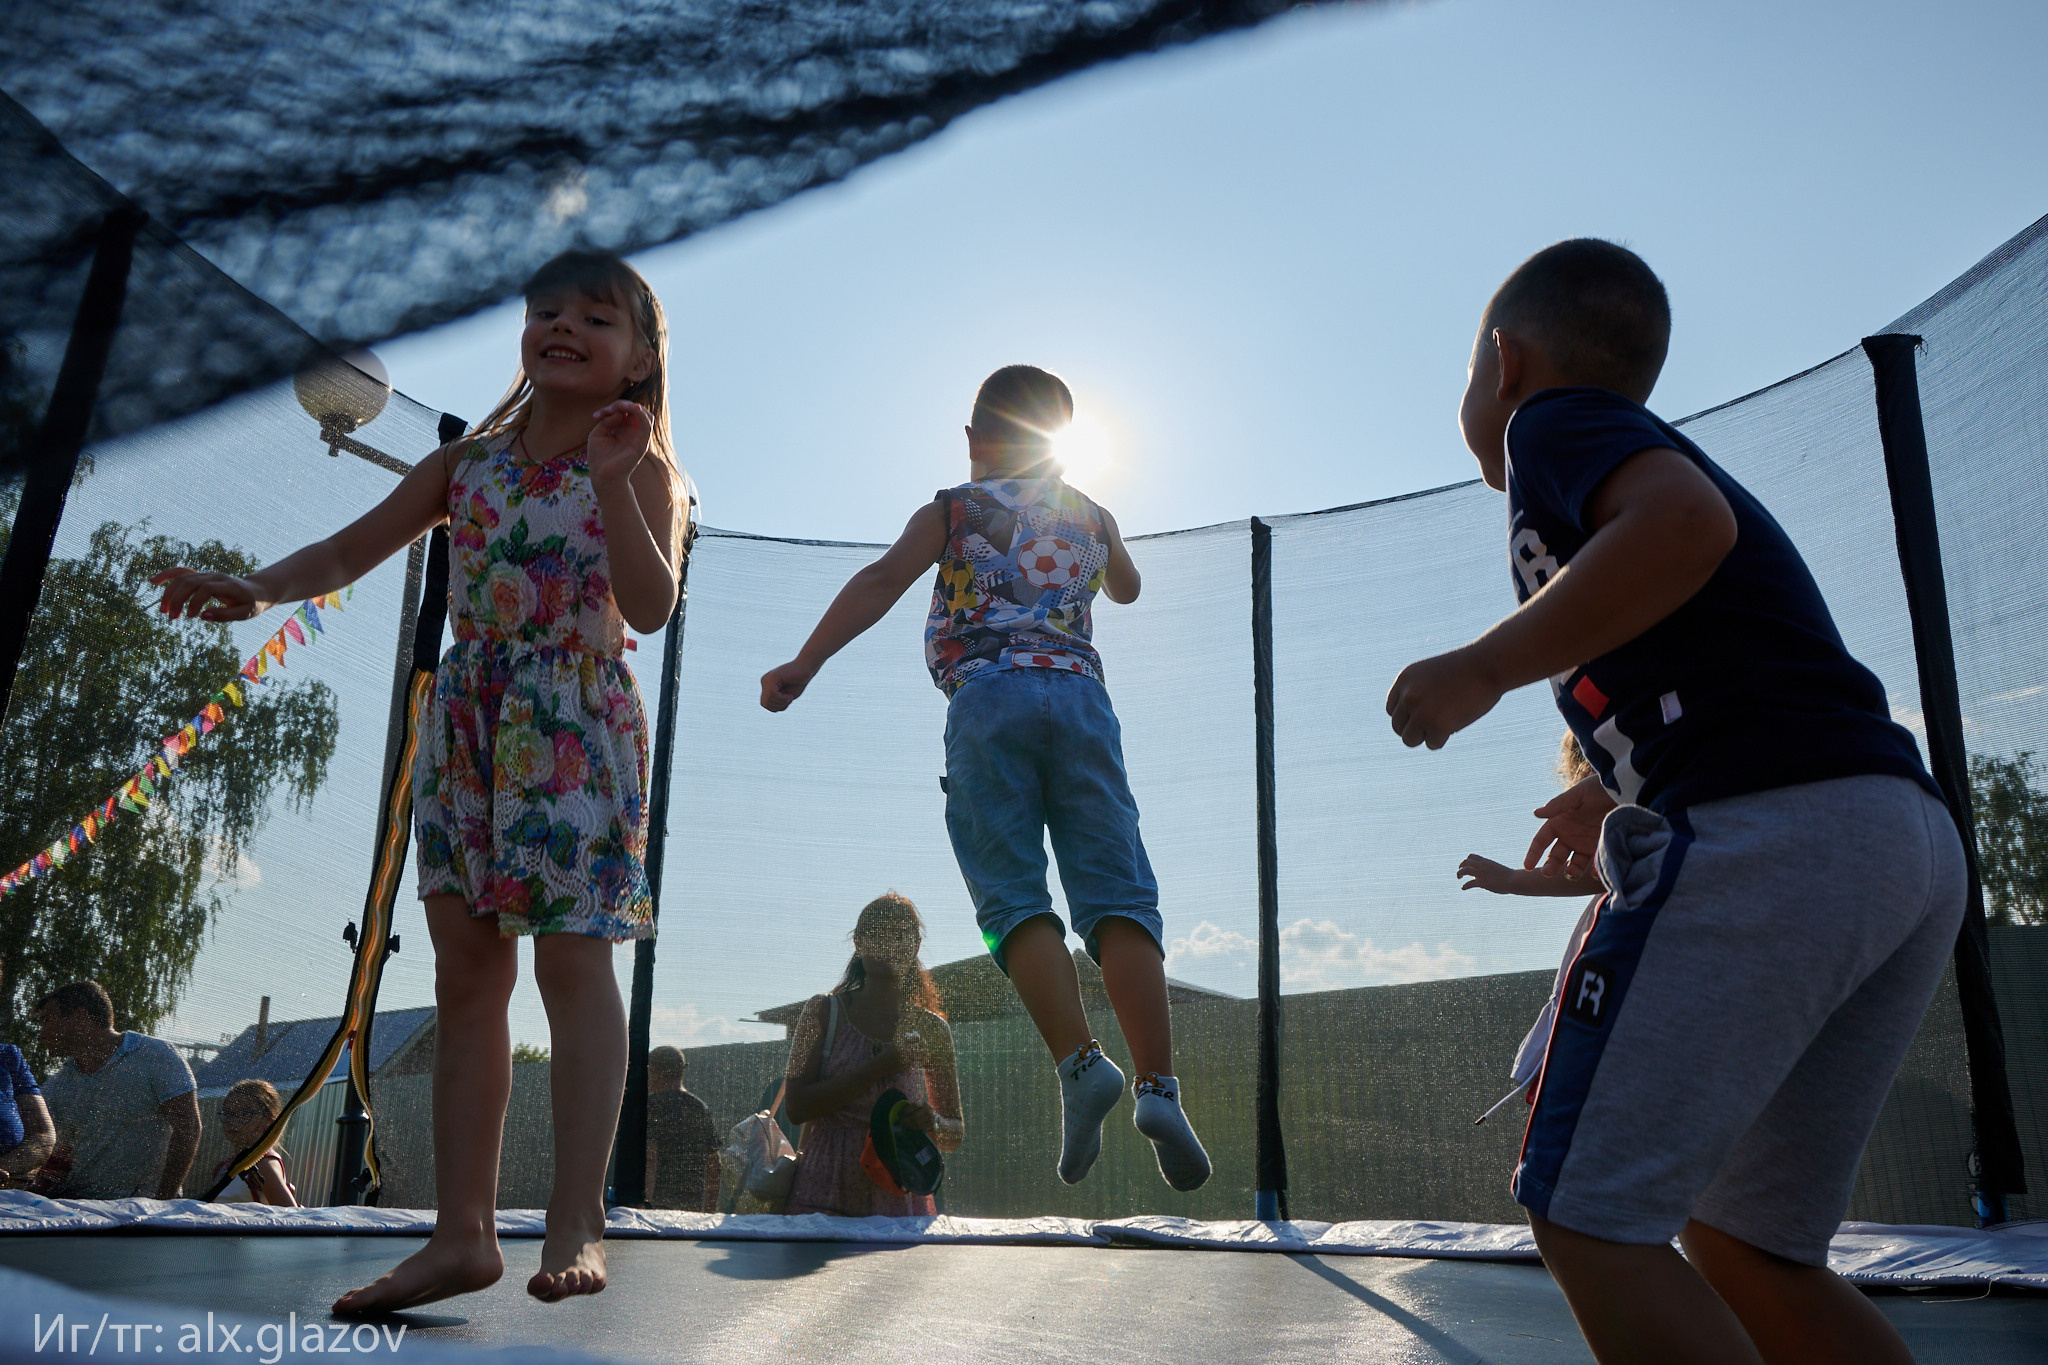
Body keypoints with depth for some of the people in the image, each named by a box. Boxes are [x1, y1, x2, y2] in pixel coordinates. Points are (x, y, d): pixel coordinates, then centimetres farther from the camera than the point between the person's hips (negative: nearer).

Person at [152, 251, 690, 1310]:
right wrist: (254, 588, -6)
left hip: (577, 724, -5)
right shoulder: (465, 464, 13)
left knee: (572, 958, -9)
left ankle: (576, 1222, -3)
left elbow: (651, 608, -13)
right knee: (466, 972, 4)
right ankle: (463, 1231, 10)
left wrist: (612, 484, -22)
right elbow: (348, 552, 12)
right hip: (465, 723, 5)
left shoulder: (639, 468, 1)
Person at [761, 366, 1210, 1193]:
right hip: (1079, 693, 2)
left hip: (988, 696, -2)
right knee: (1116, 895, -6)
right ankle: (1158, 1086, -18)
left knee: (1014, 899, -4)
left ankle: (1081, 1064, -22)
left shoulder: (952, 510, 18)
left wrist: (804, 665, -6)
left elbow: (881, 580, 1)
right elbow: (1127, 589, 48)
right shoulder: (1092, 518, 27)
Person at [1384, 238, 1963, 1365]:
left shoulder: (1555, 419, 5)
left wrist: (1483, 668, -11)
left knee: (1584, 1216, -4)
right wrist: (1621, 792, 39)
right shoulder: (1645, 448, 29)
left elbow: (1689, 520, -19)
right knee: (1743, 1251, 15)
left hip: (1762, 837, -9)